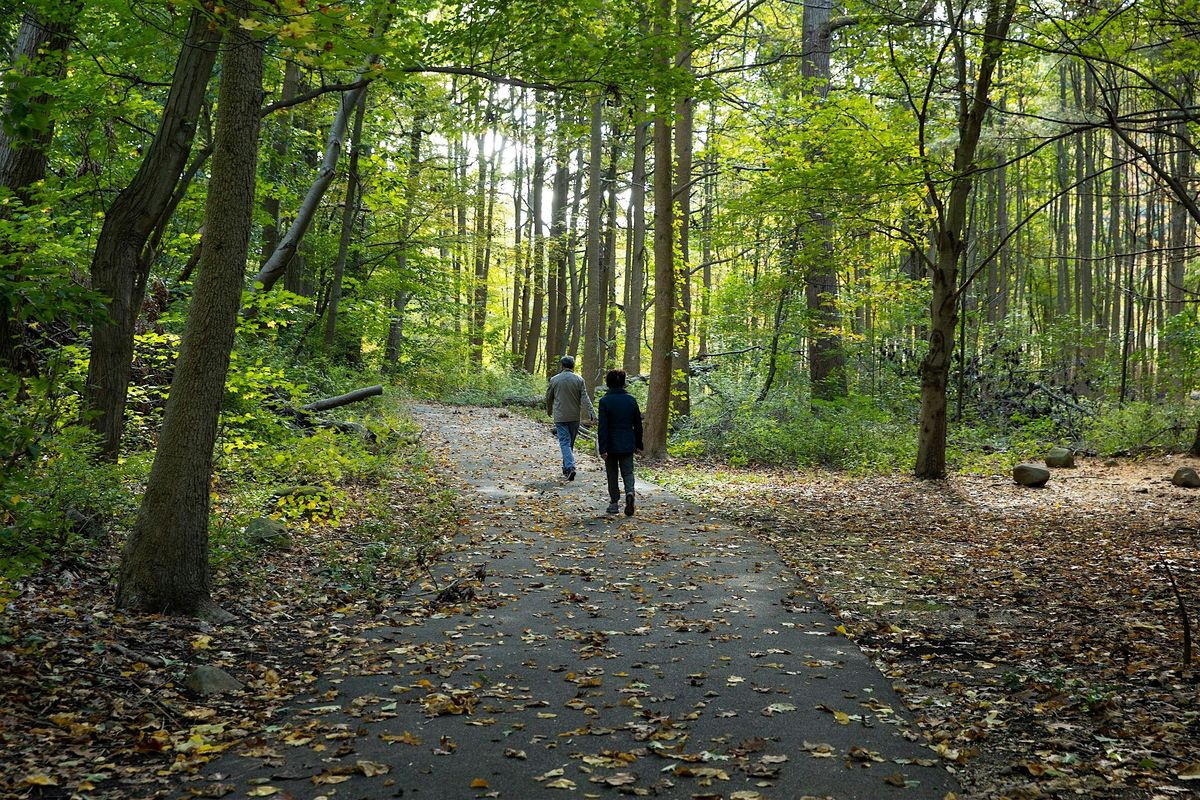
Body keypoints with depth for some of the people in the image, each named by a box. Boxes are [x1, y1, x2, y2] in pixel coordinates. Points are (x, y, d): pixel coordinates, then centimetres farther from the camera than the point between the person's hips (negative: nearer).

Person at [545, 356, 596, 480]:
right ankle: (566, 468, 23)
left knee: (565, 442, -4)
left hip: (560, 417, -2)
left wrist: (549, 411, 26)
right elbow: (585, 398, -9)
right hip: (575, 417, 2)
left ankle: (570, 467, -23)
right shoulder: (579, 380, 0)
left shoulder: (554, 380, 0)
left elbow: (549, 398, 9)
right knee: (570, 442, 14)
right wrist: (592, 412, -13)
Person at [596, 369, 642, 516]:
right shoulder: (631, 400, 1)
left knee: (612, 474, 11)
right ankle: (630, 492, -19)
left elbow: (602, 427, -14)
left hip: (611, 444, -2)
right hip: (628, 444, 3)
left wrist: (602, 448, -11)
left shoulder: (605, 401, -11)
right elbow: (638, 425, 7)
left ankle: (614, 502, 14)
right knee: (628, 472, 8)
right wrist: (638, 444, 15)